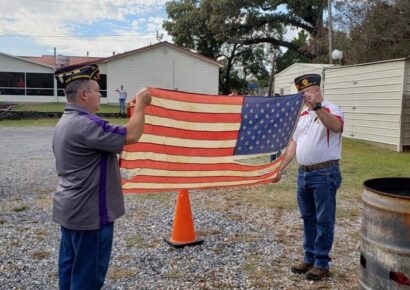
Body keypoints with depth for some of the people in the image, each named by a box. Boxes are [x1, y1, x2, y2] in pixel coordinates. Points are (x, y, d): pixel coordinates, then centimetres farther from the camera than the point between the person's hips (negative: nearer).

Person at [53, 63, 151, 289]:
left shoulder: (66, 122, 11)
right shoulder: (85, 124, -24)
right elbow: (131, 136, -24)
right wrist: (140, 105, -12)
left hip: (70, 209, 10)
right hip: (89, 212, -10)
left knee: (70, 268, 19)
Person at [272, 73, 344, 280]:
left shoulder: (330, 109, -8)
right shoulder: (303, 115, 15)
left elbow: (336, 126, -32)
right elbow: (294, 144, 16)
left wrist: (317, 106, -40)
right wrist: (280, 168, 11)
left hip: (324, 174, -7)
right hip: (303, 174, 8)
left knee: (324, 220, 2)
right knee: (308, 218, 15)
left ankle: (321, 263, 13)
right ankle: (309, 259, 26)